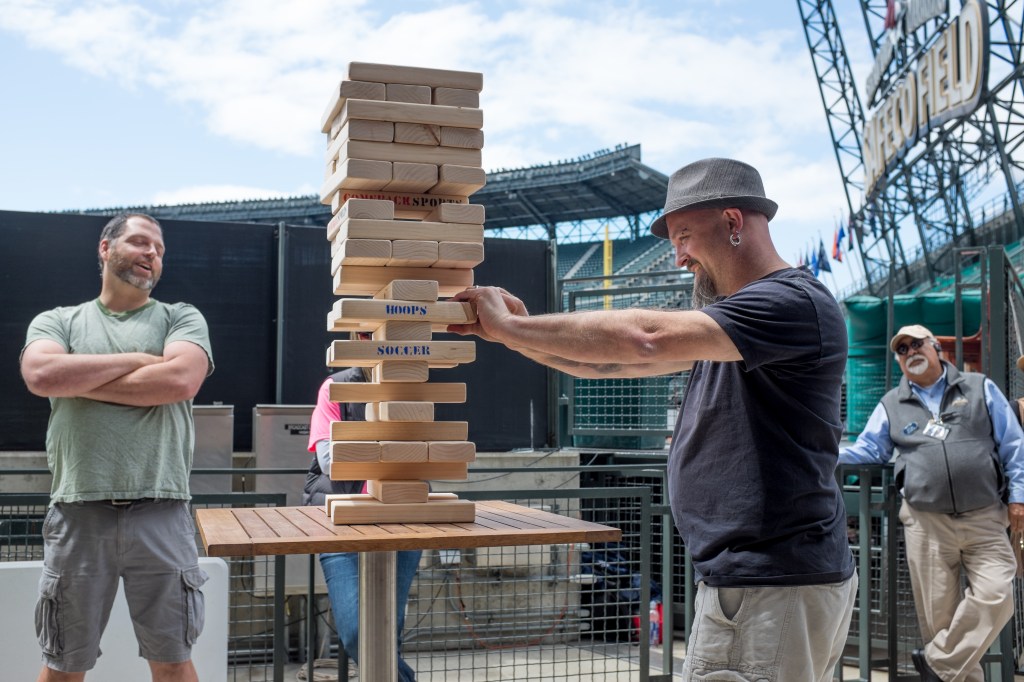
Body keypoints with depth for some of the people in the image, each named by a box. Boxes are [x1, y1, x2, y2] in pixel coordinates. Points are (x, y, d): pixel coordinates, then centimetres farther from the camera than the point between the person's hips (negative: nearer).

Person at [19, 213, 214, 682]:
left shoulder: (181, 318, 9)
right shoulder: (57, 322, 12)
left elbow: (180, 380, -11)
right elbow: (40, 375, -10)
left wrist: (78, 380, -4)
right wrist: (136, 361, -5)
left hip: (161, 512, 0)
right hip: (79, 513, 1)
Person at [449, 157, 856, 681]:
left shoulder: (794, 303, -14)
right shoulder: (727, 315, 18)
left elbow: (645, 339, -25)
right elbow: (609, 361, 16)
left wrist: (511, 324, -18)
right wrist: (511, 333, 3)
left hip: (774, 587, -9)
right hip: (742, 578, 9)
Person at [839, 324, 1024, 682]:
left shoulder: (980, 388, 8)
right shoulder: (891, 405, 11)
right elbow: (865, 451, 9)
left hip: (985, 519, -1)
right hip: (927, 523, 1)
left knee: (995, 595, -15)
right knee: (938, 610, 1)